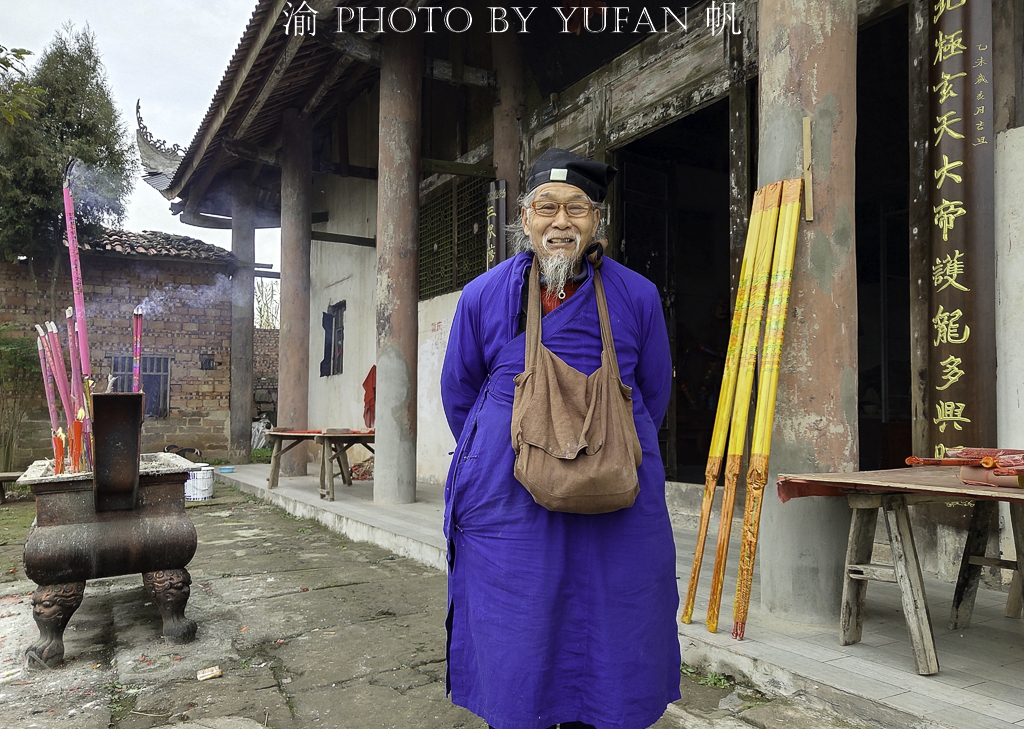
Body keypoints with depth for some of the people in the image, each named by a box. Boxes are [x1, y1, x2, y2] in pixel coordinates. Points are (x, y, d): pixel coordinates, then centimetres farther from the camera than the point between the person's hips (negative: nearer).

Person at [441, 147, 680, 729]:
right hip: (507, 502, 0)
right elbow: (458, 391, 13)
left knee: (607, 643, 10)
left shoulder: (637, 297, 0)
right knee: (512, 649, 9)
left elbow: (654, 395, 13)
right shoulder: (483, 297, 0)